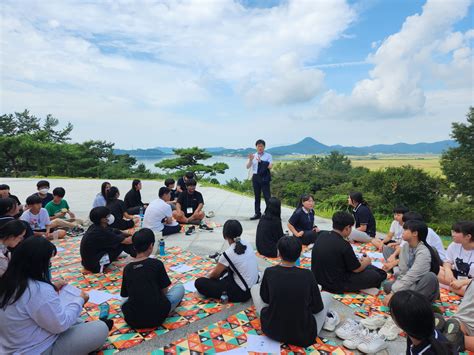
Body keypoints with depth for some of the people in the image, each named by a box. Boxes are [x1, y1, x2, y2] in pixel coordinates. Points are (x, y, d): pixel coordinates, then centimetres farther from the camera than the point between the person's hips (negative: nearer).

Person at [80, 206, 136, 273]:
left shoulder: (96, 227, -1)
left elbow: (119, 233, 11)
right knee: (122, 242, -10)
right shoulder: (101, 232, -27)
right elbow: (127, 241, -20)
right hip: (94, 265, -9)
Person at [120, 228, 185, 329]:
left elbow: (125, 294, 10)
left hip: (132, 320, 4)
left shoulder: (127, 268, 0)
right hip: (157, 317, -4)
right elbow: (164, 290, -2)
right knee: (180, 287, 17)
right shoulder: (157, 264, -12)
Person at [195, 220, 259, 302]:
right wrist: (216, 269, 24)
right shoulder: (245, 243, -2)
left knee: (199, 282, -6)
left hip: (242, 292, -7)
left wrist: (208, 277, 19)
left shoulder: (228, 253, -21)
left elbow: (215, 274, -2)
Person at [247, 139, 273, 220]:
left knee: (267, 196, -4)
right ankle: (257, 213, 21)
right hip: (256, 177, 4)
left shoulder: (268, 156, -1)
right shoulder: (253, 156, 8)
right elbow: (248, 167, 1)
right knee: (257, 196, 11)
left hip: (264, 178, -4)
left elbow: (270, 166, -13)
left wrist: (261, 161, -21)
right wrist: (250, 160, -17)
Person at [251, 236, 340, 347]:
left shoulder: (269, 272, -15)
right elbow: (317, 308, -3)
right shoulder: (307, 275, -16)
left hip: (272, 330, 0)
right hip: (304, 336, 1)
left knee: (255, 288, 21)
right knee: (326, 295, 22)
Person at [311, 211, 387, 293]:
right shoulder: (343, 245, -25)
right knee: (375, 275, 1)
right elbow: (356, 269, -10)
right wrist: (366, 262, 12)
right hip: (336, 286, -8)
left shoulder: (321, 235, -3)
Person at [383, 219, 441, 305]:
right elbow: (402, 272, -5)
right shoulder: (405, 246, -3)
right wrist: (393, 290, -19)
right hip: (411, 284, 6)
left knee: (430, 276, -36)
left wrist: (393, 293, -30)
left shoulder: (424, 252, -23)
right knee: (387, 285, -15)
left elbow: (411, 277, -29)